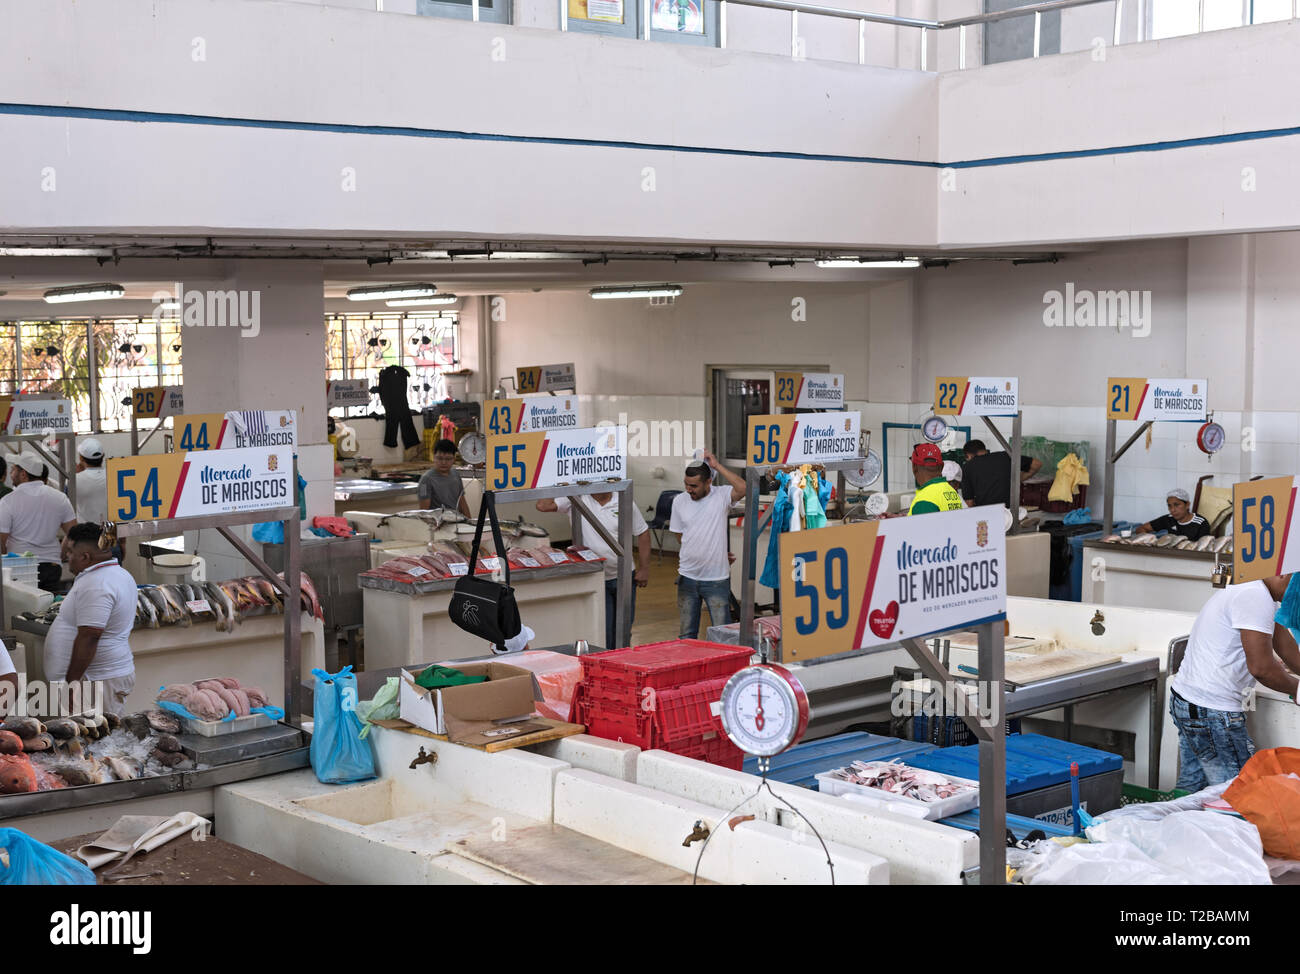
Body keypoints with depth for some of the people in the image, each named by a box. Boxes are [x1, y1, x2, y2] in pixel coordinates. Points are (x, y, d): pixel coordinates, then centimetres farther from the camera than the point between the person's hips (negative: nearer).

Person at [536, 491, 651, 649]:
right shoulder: (576, 499, -7)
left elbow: (642, 533, 6)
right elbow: (543, 506, -17)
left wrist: (644, 568, 2)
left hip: (623, 576, 2)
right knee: (603, 631, -3)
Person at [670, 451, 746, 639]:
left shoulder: (721, 496, -9)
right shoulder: (679, 500, 2)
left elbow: (743, 489, -30)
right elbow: (680, 537, 11)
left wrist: (717, 466, -25)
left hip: (716, 579, -3)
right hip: (687, 577, 3)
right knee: (687, 633, 12)